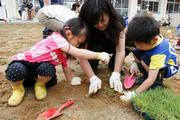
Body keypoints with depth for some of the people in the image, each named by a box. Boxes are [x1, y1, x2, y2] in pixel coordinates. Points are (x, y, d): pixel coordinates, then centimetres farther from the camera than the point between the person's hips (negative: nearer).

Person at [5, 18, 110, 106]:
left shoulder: (64, 51, 2)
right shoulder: (57, 38, -28)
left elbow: (66, 68, 8)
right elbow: (78, 53, -36)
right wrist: (99, 55, -32)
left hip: (37, 69, 6)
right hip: (22, 62, -6)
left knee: (52, 80, -26)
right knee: (16, 71, -41)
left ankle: (39, 84, 7)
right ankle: (18, 87, -8)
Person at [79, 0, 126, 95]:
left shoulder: (118, 22, -28)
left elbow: (120, 50, -33)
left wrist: (116, 75, -43)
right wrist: (93, 78, -44)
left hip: (112, 46, 2)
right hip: (94, 49, -2)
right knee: (96, 47, -36)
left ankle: (113, 64, -5)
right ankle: (93, 66, -10)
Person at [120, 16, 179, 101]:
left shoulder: (158, 53, -41)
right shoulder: (151, 37, -22)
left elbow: (151, 79, -40)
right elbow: (138, 49, 0)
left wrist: (134, 94, -38)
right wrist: (135, 63, -14)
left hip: (168, 67, -7)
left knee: (145, 60, -35)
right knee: (136, 52, -11)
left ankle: (158, 82, -8)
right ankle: (146, 75, 5)